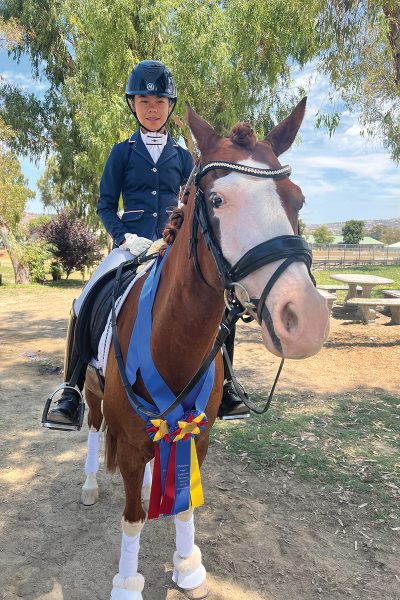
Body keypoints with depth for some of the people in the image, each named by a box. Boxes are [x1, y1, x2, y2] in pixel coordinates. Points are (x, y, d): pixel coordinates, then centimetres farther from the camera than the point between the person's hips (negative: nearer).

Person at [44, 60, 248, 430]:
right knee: (85, 305, -22)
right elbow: (105, 206, 6)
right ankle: (71, 392, -9)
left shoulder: (181, 156, 12)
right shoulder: (122, 153, 8)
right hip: (131, 244, -1)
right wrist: (124, 237, -11)